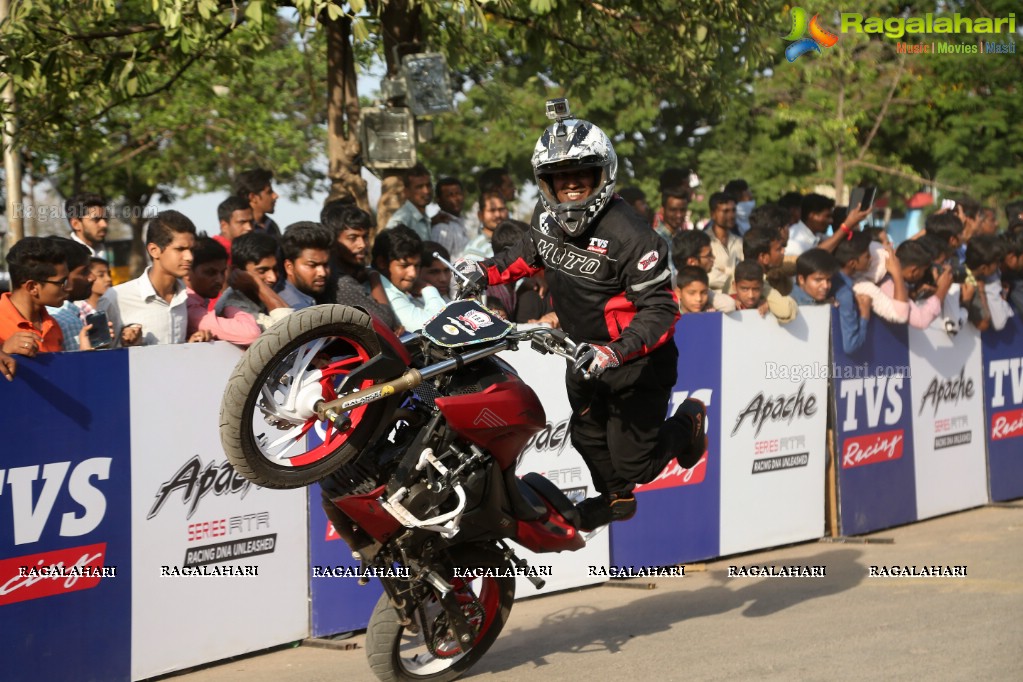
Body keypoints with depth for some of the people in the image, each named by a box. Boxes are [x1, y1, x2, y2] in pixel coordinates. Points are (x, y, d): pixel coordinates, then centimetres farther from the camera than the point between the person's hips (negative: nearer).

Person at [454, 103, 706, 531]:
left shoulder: (629, 235, -31)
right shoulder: (547, 218, -7)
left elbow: (661, 309, -31)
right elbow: (529, 255, 17)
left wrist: (615, 352, -43)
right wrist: (486, 272, 1)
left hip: (637, 362, -7)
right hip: (586, 352, 7)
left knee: (633, 463, -1)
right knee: (587, 438, 25)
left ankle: (687, 423, 28)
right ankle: (615, 498, 54)